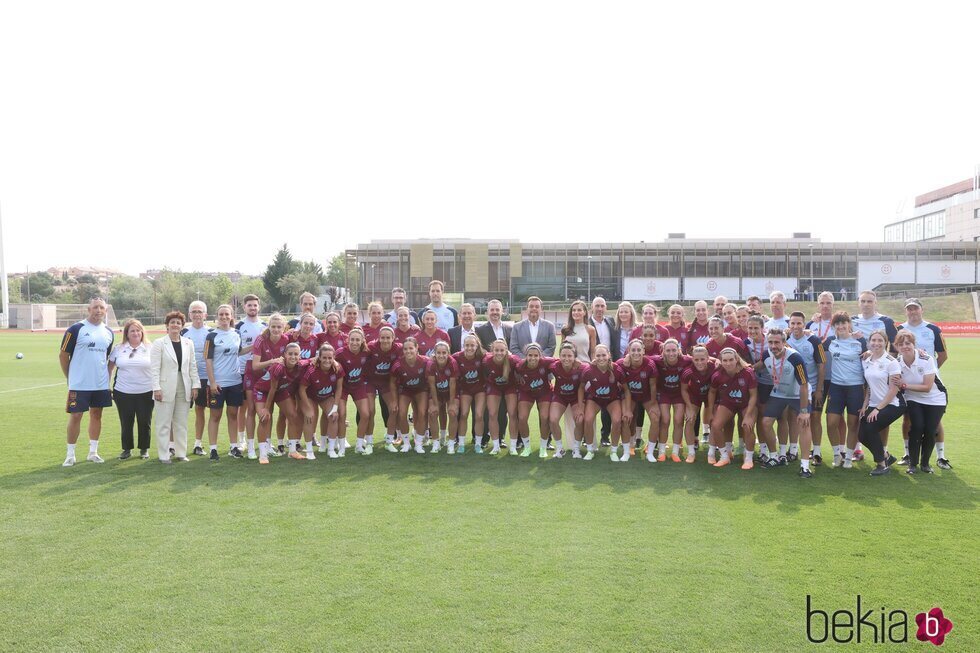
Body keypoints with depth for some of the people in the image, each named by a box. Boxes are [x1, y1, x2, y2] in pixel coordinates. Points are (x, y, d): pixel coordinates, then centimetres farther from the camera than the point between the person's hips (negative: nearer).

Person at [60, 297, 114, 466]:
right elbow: (63, 355, -4)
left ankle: (93, 452, 21)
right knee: (75, 416, 0)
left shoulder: (108, 332, 8)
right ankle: (70, 454, 11)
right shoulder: (76, 329, -8)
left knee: (96, 415, 11)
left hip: (101, 384, 5)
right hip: (79, 385, -5)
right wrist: (71, 378, 1)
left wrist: (106, 376, 9)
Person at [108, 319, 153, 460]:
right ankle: (127, 449, 21)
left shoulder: (150, 348, 0)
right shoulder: (119, 349, 6)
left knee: (144, 422, 5)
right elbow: (110, 367, 12)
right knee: (126, 423, 7)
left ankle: (144, 449, 19)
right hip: (123, 393, 1)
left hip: (146, 393, -1)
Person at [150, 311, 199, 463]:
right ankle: (164, 455, 9)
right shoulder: (159, 343, -1)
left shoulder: (188, 343, 9)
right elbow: (155, 368, -6)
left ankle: (181, 453, 16)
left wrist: (195, 385, 3)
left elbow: (193, 366, 9)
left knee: (181, 423, 8)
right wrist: (156, 388, -12)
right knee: (164, 423, 2)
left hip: (184, 389, 4)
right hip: (166, 389, -3)